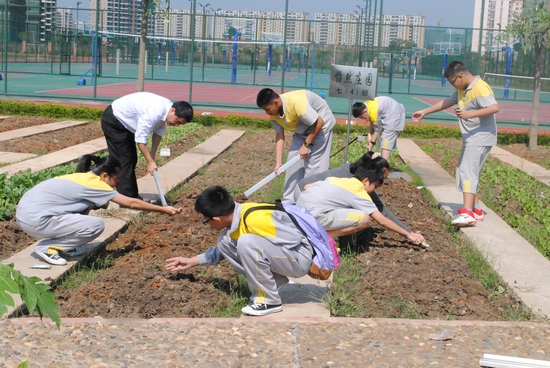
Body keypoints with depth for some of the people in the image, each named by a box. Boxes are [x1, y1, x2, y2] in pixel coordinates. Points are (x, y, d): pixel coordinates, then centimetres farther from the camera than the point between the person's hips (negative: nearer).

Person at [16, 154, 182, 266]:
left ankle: (68, 246, 16)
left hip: (29, 208, 9)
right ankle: (47, 247, -3)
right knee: (96, 225, -12)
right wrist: (164, 209, 1)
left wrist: (99, 204, 7)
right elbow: (132, 203, -6)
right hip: (34, 218, -9)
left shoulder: (83, 177, 13)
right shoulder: (95, 184, -10)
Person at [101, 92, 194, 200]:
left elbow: (159, 131, 4)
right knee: (123, 160, -9)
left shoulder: (166, 107, -10)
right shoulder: (154, 112, -36)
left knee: (131, 159, 12)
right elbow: (140, 139, -31)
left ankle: (132, 196, 20)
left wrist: (153, 153, 3)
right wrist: (150, 161, -25)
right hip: (113, 121, -9)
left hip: (124, 121, 9)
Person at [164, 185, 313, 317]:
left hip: (300, 258, -9)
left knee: (246, 243, -31)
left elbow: (295, 239, -25)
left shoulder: (255, 220, -29)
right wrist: (191, 261, 21)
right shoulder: (235, 215, 1)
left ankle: (270, 300, -13)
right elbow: (223, 250, 19)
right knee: (225, 242, 1)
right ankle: (274, 283, 3)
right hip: (280, 252, 9)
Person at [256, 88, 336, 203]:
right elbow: (279, 136, -8)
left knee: (313, 164, -11)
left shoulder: (296, 102, -37)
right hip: (302, 130, 7)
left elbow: (319, 122, -30)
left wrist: (306, 144, -22)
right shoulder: (274, 114, -13)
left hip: (320, 126, -7)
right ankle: (289, 201, 12)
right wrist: (278, 163, -14)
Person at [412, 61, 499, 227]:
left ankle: (467, 213, -27)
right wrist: (424, 112, 24)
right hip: (470, 139, 10)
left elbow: (494, 107, -29)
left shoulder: (480, 88, -18)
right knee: (470, 173, 14)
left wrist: (469, 114, -34)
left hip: (480, 138, -10)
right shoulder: (462, 90, 13)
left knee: (468, 172, -19)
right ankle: (476, 210, 21)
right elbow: (447, 102, 24)